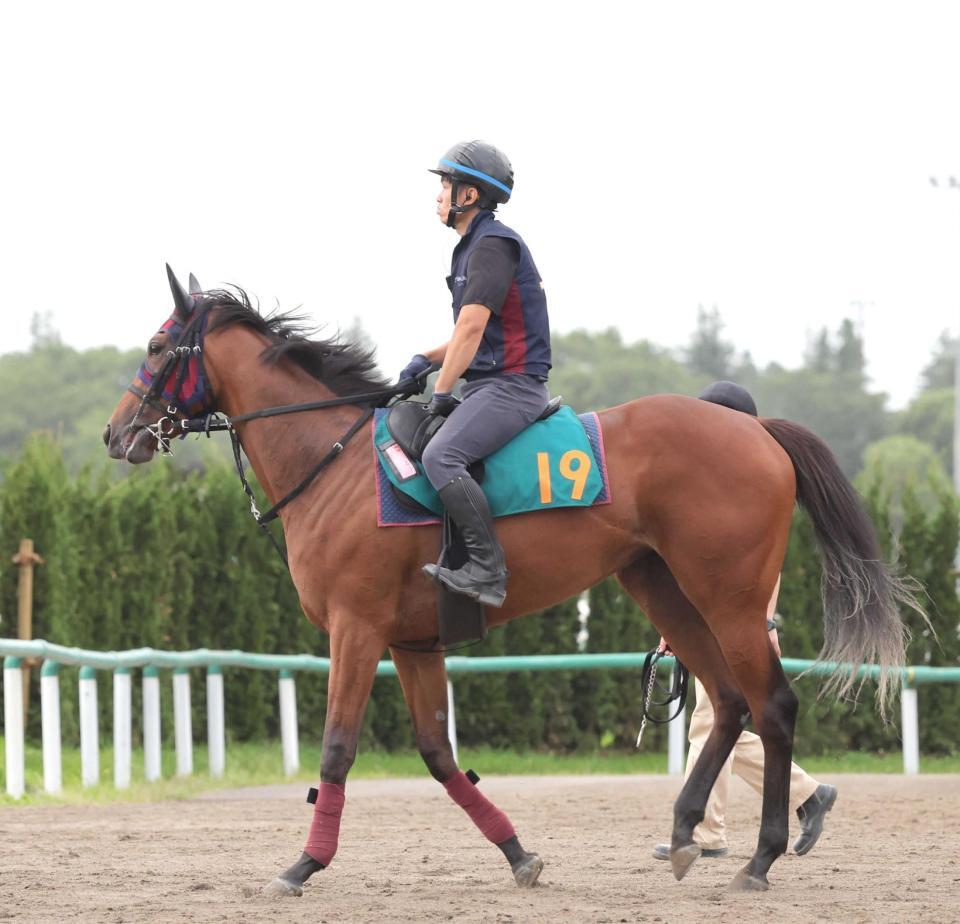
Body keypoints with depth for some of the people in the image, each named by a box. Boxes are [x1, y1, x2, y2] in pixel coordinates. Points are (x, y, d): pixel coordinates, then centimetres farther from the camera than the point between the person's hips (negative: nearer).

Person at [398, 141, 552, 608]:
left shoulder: (493, 245, -12)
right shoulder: (473, 247, 21)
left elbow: (472, 327, -20)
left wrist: (442, 392, -15)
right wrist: (427, 359, 13)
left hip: (512, 388, -11)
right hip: (488, 387, 11)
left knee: (440, 456, -28)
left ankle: (488, 570, -29)